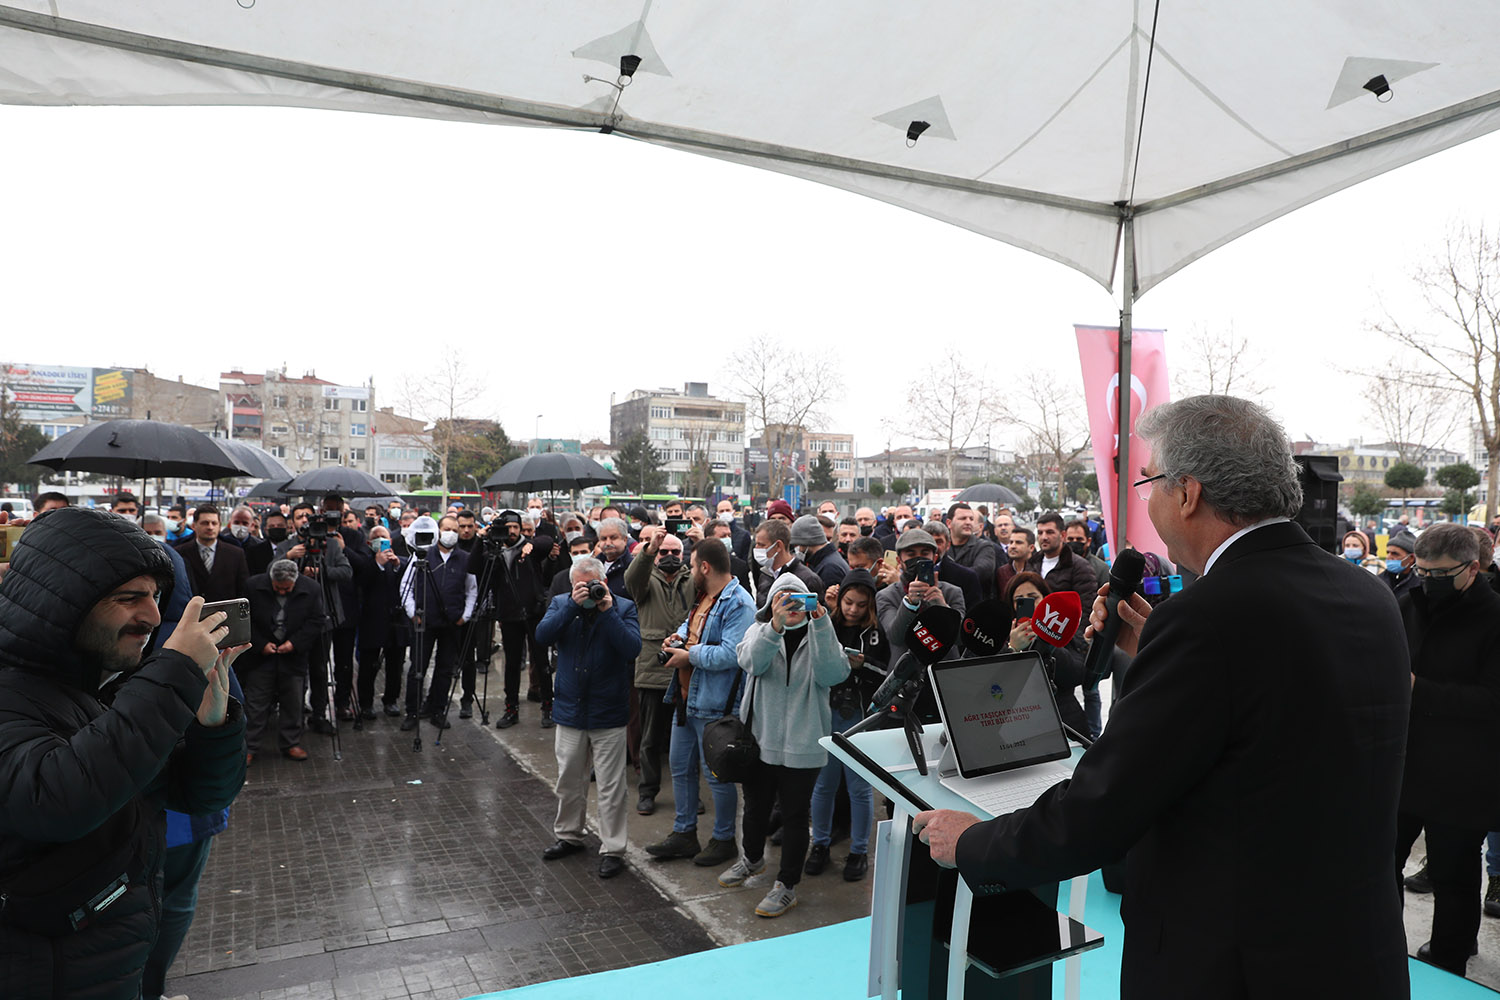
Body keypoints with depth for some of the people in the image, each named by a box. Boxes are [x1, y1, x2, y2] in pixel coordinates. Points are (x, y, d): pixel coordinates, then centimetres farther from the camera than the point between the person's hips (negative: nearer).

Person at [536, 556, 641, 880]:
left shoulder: (623, 608, -6)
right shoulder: (561, 604, 3)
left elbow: (632, 648, -20)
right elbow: (543, 634, -15)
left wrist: (607, 611, -22)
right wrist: (573, 605, -22)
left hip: (609, 715, -3)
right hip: (569, 711, 4)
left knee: (611, 787, 3)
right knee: (569, 781, 19)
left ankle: (612, 849, 15)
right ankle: (569, 835, 38)